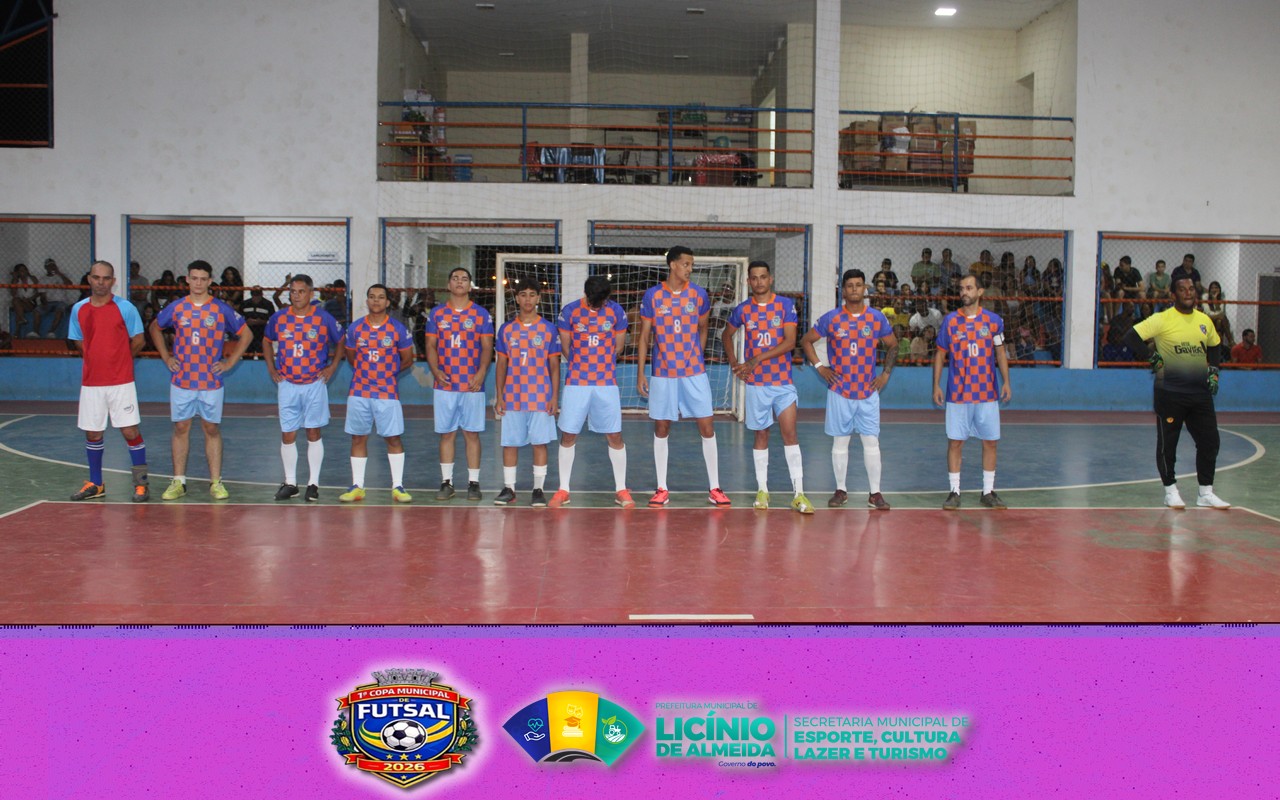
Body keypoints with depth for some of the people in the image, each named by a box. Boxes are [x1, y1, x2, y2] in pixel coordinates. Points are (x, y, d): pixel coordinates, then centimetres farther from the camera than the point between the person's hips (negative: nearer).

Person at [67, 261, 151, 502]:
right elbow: (78, 342, 18)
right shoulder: (79, 309, 7)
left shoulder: (125, 308, -4)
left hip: (121, 382, -4)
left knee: (130, 431, -5)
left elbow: (138, 340, 3)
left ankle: (141, 483, 5)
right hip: (91, 382, 4)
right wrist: (99, 358, 11)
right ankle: (96, 484, 22)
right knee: (92, 434, 9)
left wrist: (118, 358, 9)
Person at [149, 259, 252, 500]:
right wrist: (166, 357, 9)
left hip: (211, 381, -1)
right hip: (181, 381, 1)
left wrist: (229, 362, 0)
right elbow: (155, 329, 19)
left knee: (212, 429, 4)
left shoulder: (222, 309, -2)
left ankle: (216, 482, 9)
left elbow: (246, 334, 6)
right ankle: (178, 482, 11)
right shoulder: (176, 308, 3)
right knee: (181, 428, 5)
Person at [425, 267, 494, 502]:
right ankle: (446, 483, 12)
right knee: (446, 434, 5)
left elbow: (487, 347, 1)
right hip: (445, 385, 1)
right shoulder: (436, 313, 8)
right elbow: (431, 346, 7)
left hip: (472, 385, -1)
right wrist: (435, 370, -9)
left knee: (471, 434, 1)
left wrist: (481, 373, -14)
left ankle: (473, 483, 8)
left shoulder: (481, 314, 4)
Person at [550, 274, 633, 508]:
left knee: (615, 436, 1)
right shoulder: (569, 312, -4)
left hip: (607, 383, 0)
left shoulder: (616, 312, -1)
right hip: (576, 383, 0)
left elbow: (618, 346, 9)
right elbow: (565, 347, 4)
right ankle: (563, 489, 13)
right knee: (568, 435, 2)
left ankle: (621, 489, 11)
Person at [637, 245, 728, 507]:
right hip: (663, 374, -1)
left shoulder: (699, 294, 2)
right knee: (661, 429, 4)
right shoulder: (652, 295, -2)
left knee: (707, 427, -1)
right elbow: (644, 336, 2)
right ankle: (662, 489, 14)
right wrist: (640, 373, -1)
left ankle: (714, 488, 8)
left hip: (695, 372, 1)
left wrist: (695, 356, 11)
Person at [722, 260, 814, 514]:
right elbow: (727, 334, 20)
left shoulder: (786, 305, -3)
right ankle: (762, 490, 16)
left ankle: (798, 493, -7)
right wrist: (734, 362, 6)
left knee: (790, 433, -8)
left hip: (783, 380, -1)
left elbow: (790, 342, -11)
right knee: (761, 435, 7)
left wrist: (758, 359, -17)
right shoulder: (743, 309, 4)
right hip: (755, 382, 2)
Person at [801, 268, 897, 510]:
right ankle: (841, 491, 16)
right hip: (839, 390, 0)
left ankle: (875, 493, 7)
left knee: (872, 442, -1)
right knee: (840, 442, 5)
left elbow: (893, 346, 14)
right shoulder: (830, 319, -1)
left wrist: (886, 373, 4)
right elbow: (806, 341, 9)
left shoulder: (877, 318, 2)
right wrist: (819, 366, -1)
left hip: (868, 392, 0)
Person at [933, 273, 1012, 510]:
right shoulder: (950, 320, 1)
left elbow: (1000, 353, 10)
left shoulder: (993, 320, 3)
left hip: (987, 393, 1)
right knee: (955, 442, 0)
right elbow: (940, 354, 5)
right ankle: (954, 491, 8)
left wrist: (1006, 382, 0)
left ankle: (988, 491, 15)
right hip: (957, 393, -1)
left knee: (990, 442, 4)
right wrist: (936, 385, -2)